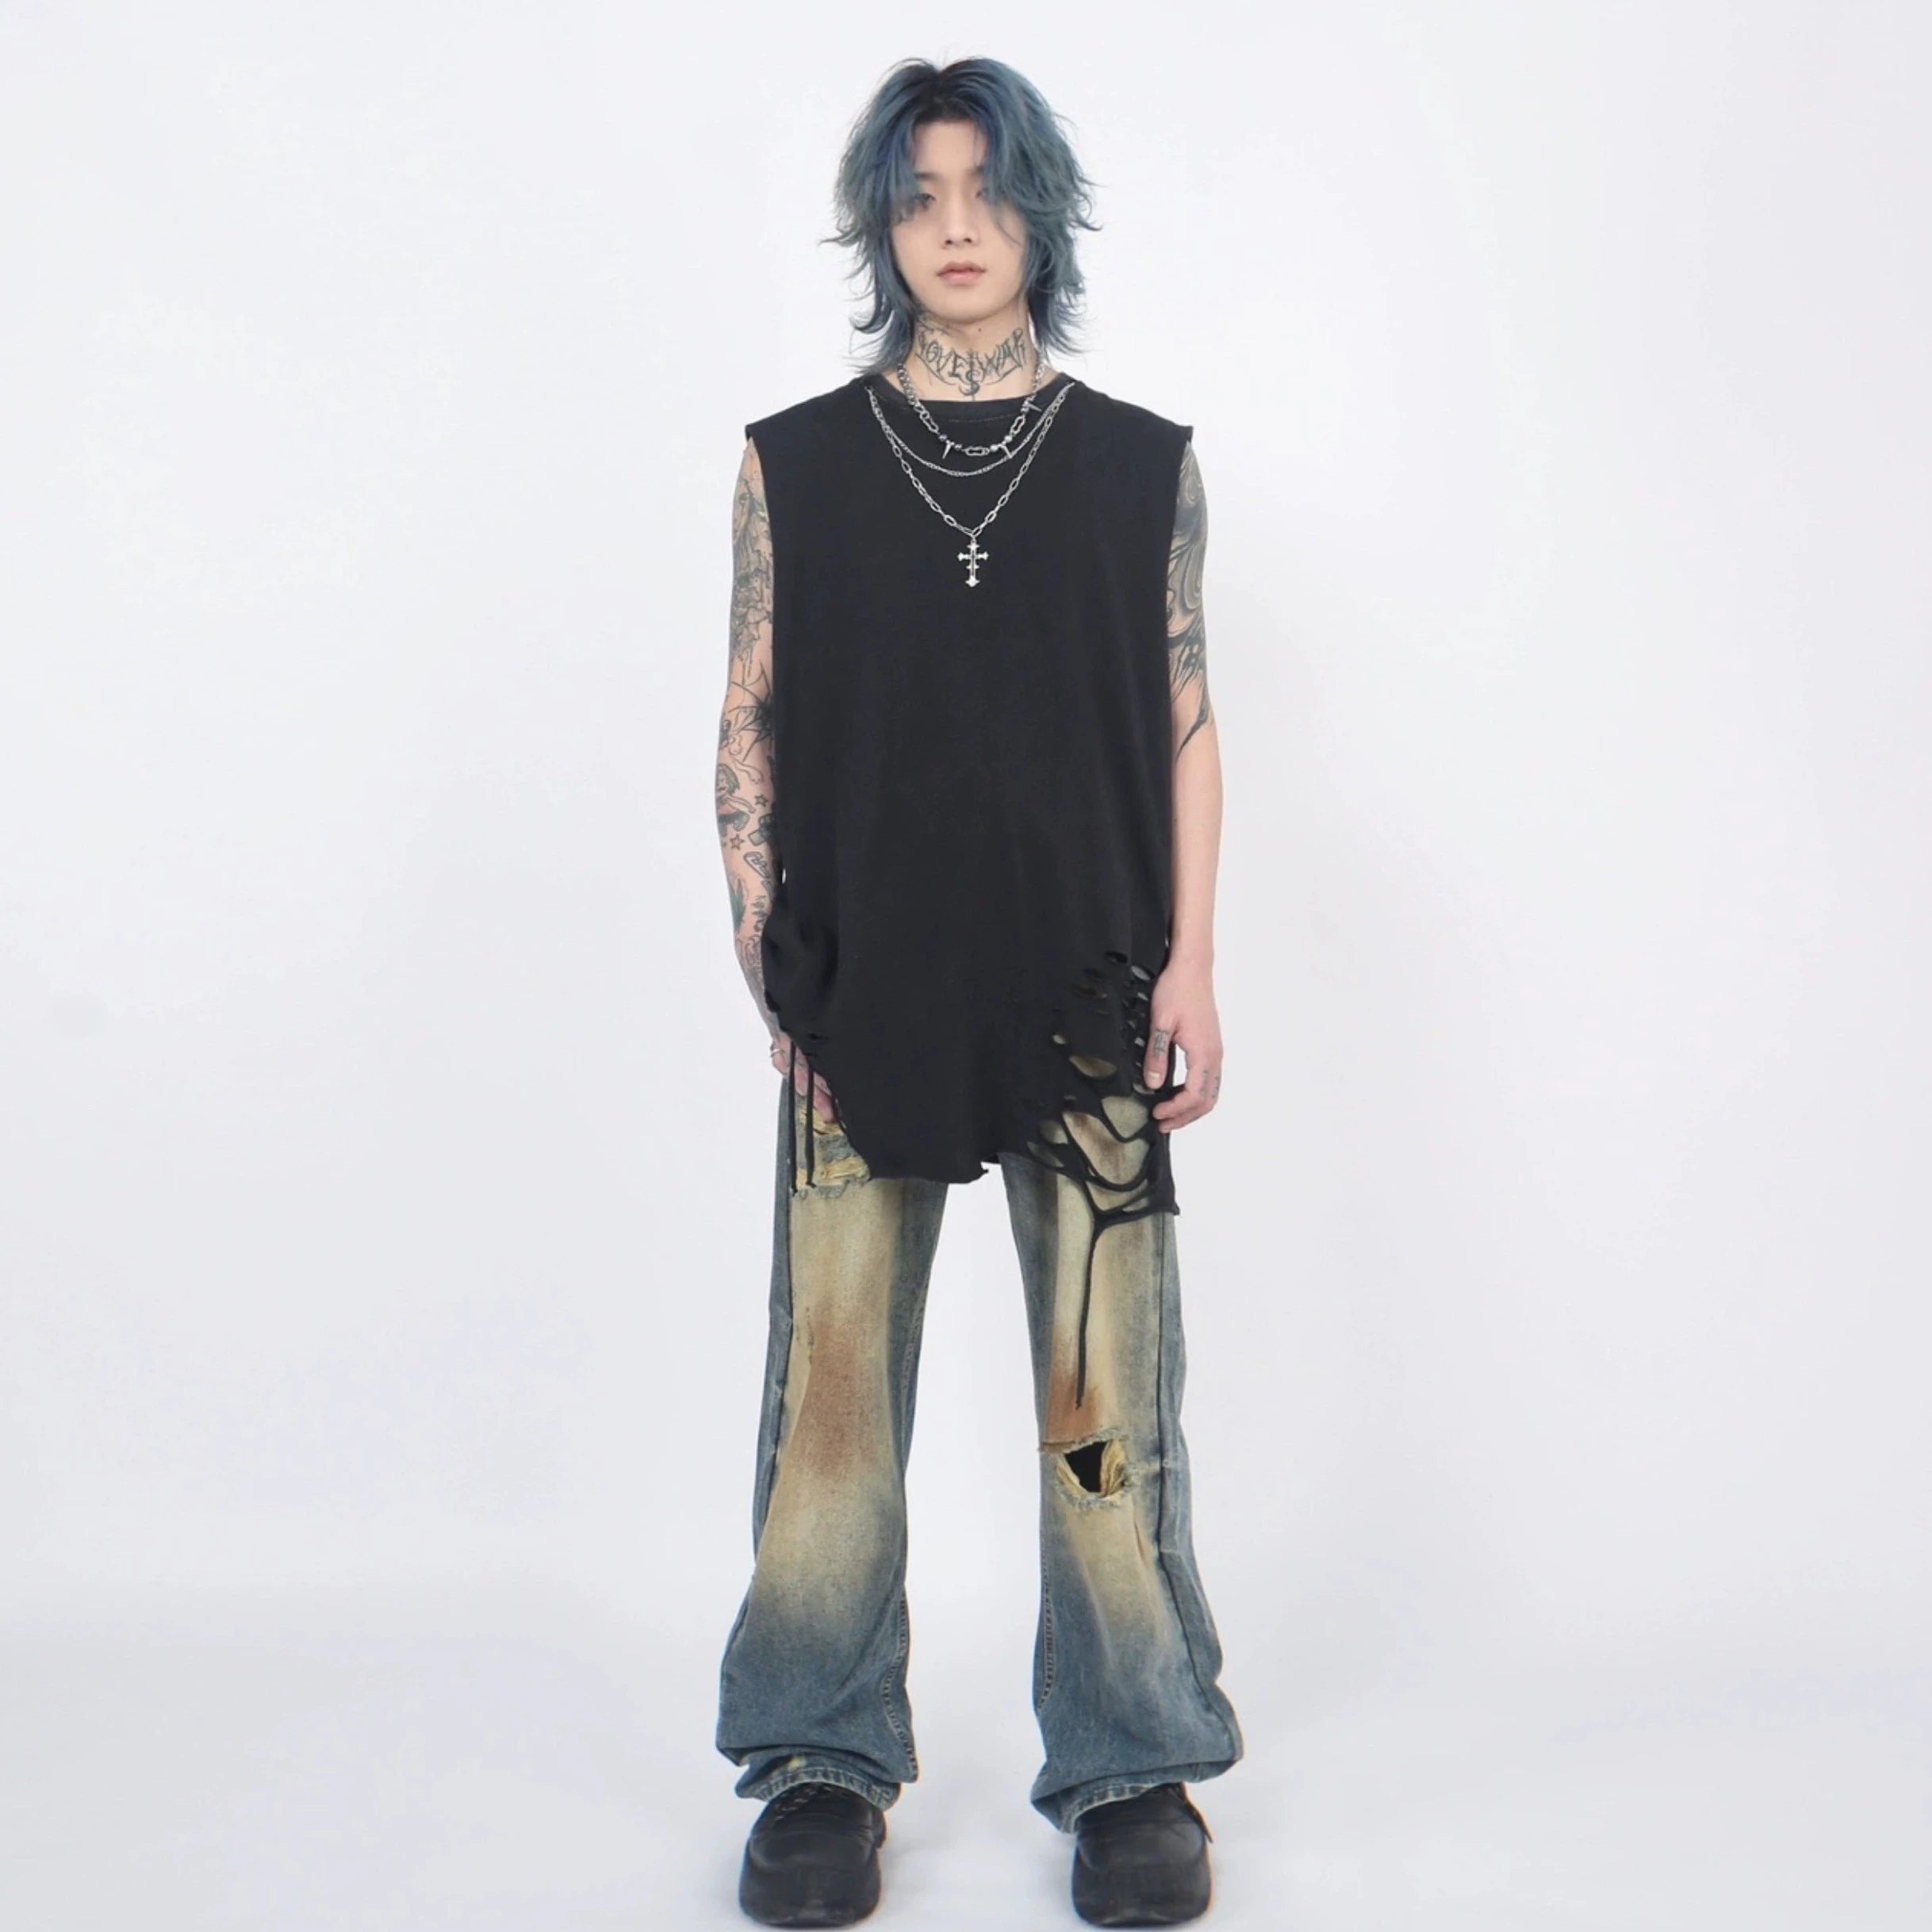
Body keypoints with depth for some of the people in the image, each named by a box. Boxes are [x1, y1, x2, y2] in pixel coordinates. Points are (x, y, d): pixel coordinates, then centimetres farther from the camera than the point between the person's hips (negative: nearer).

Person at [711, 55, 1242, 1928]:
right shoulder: (793, 463, 8)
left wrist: (1190, 965, -1)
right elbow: (750, 731, 7)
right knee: (832, 1374, 4)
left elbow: (1186, 730, 7)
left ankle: (1131, 1764, 18)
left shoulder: (1143, 465, 8)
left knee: (1106, 1388, 2)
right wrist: (768, 955, -1)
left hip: (1084, 996, 0)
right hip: (862, 997, 1)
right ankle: (826, 1760, 20)